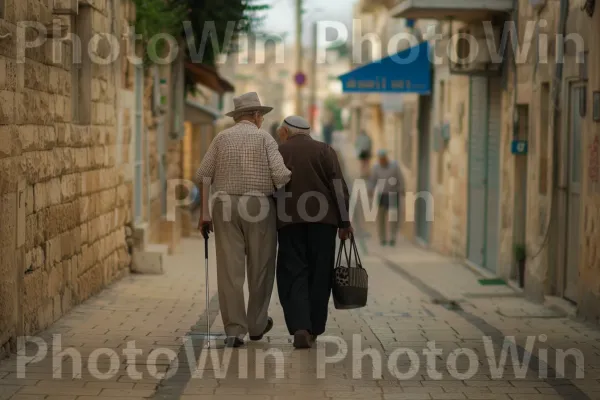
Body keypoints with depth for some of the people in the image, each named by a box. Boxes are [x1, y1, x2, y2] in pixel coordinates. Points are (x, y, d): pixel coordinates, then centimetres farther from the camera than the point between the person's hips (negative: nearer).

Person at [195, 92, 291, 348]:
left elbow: (203, 176, 3)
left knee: (230, 270, 0)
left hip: (226, 205, 2)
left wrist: (205, 213, 6)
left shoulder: (221, 138, 9)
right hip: (259, 205, -2)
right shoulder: (264, 138, 0)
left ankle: (234, 331, -4)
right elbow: (280, 174, -11)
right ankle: (257, 325, 22)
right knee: (260, 268, 12)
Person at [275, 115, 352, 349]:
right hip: (323, 219, 1)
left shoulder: (277, 153, 7)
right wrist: (344, 221, 1)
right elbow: (338, 186, -1)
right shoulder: (325, 150, 7)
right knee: (319, 275, 9)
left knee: (293, 275, 1)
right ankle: (313, 330, 13)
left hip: (290, 221, 0)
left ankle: (300, 327, -16)